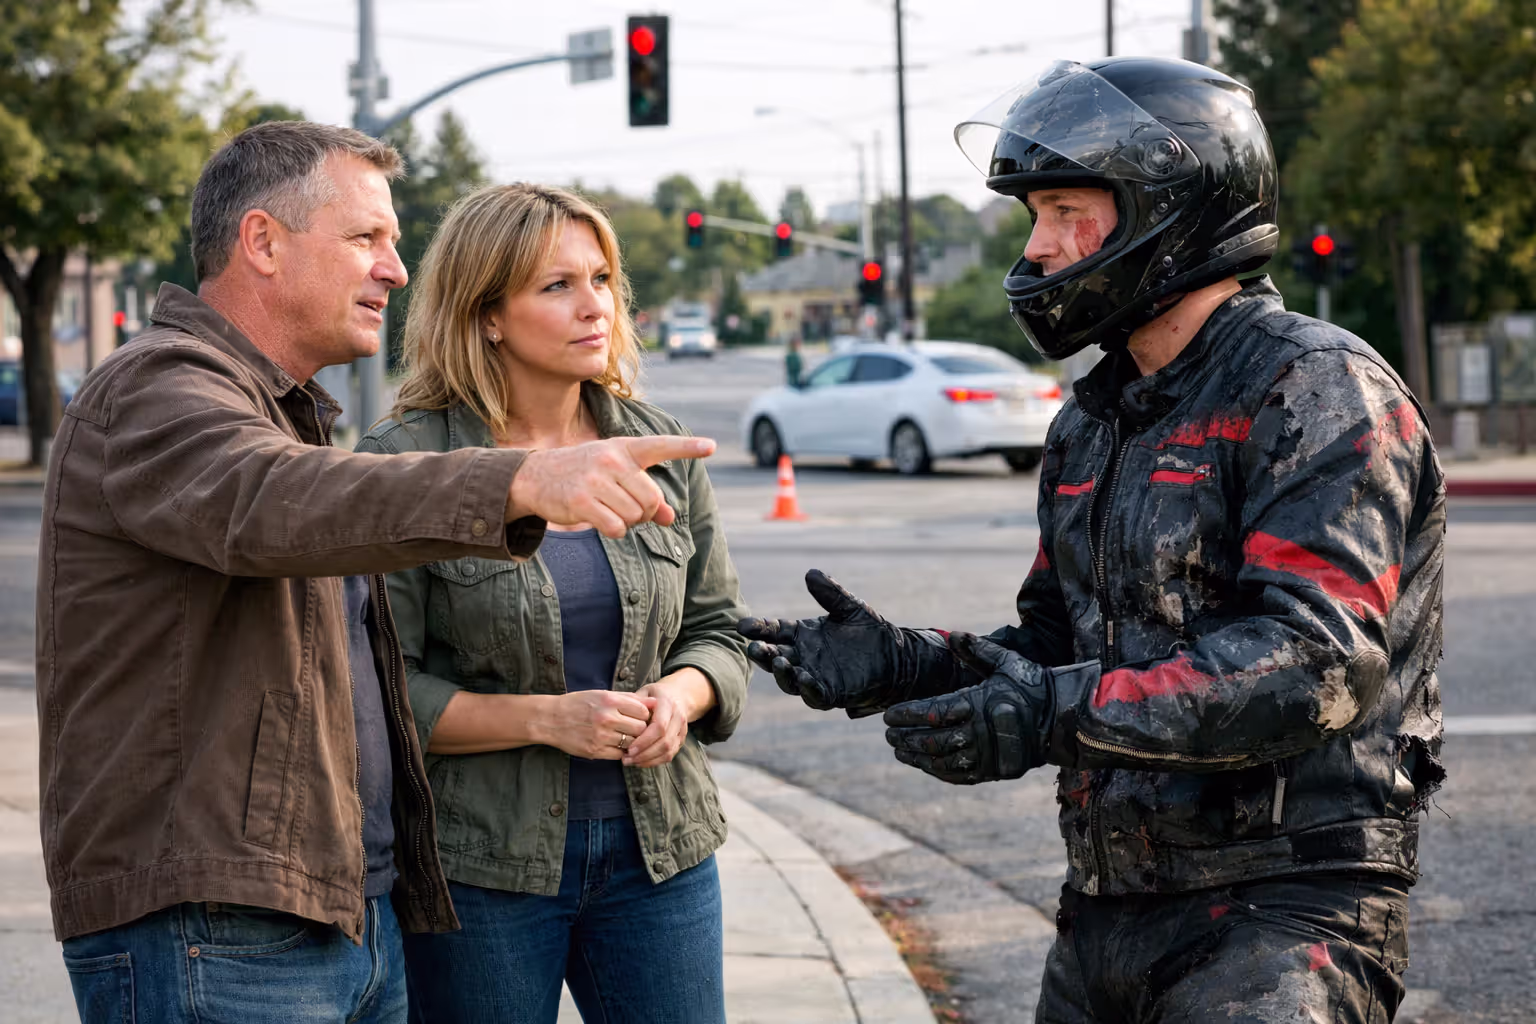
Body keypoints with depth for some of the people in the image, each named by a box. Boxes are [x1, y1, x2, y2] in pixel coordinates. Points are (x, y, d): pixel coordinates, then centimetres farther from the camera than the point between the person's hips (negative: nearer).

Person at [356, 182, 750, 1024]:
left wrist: (679, 696, -8)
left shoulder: (659, 448, 7)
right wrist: (544, 718, -18)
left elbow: (716, 630, 13)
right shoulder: (403, 464, -8)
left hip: (659, 851, 4)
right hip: (480, 863, -4)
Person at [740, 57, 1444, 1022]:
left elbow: (1319, 659, -23)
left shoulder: (1318, 391, -11)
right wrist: (903, 664, 1)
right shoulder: (1094, 425, 16)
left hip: (1287, 904, -8)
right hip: (1107, 908, 8)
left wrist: (1063, 714, -27)